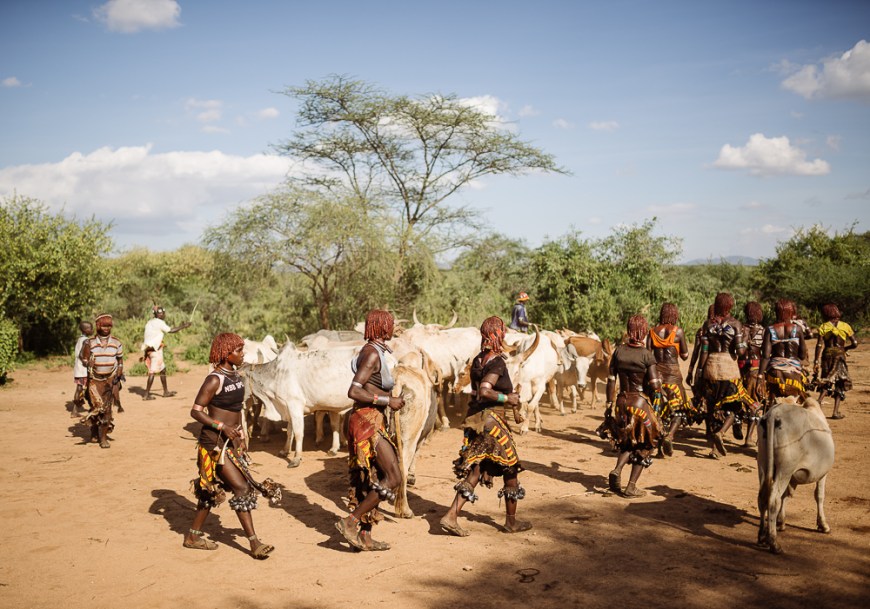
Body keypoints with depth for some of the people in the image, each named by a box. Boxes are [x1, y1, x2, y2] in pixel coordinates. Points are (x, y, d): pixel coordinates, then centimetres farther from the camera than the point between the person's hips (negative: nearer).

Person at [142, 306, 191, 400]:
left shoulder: (149, 322, 15)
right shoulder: (159, 323, -12)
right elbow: (171, 331, -14)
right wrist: (183, 326, -6)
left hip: (149, 349, 9)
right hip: (155, 350, -9)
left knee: (162, 369, 17)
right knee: (153, 372, -6)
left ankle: (166, 392, 24)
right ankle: (146, 394, -6)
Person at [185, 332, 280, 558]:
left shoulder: (236, 376, 8)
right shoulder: (215, 380, -17)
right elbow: (196, 411, -16)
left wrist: (241, 436, 18)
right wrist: (222, 426, -23)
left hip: (232, 441, 8)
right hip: (215, 442, -8)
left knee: (212, 489, 15)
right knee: (242, 487, -10)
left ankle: (193, 535, 28)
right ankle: (254, 543, -6)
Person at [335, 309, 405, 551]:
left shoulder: (373, 351, 15)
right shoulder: (373, 353, -15)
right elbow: (353, 391, -22)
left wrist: (391, 400, 13)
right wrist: (387, 401, -18)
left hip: (370, 420, 10)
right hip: (368, 421, -10)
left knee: (371, 479, 13)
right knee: (393, 478, -10)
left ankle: (364, 536, 18)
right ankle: (350, 522, -6)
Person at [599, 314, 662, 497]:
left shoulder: (619, 351, -1)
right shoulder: (647, 355, -12)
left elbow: (611, 380, 2)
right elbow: (655, 385, -16)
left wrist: (610, 404, 10)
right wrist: (655, 401, 1)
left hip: (621, 402, 4)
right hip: (641, 403, -4)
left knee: (626, 443, 23)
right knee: (643, 446, 13)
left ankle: (617, 470, -2)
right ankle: (631, 487, 8)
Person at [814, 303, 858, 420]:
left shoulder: (823, 327, -1)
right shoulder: (845, 326, 2)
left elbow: (819, 345, -8)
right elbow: (855, 343, 1)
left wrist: (815, 362, -9)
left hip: (827, 355, 1)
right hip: (840, 356, 0)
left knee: (826, 381, 12)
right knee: (840, 383, 10)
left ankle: (819, 401, -14)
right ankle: (836, 412, 5)